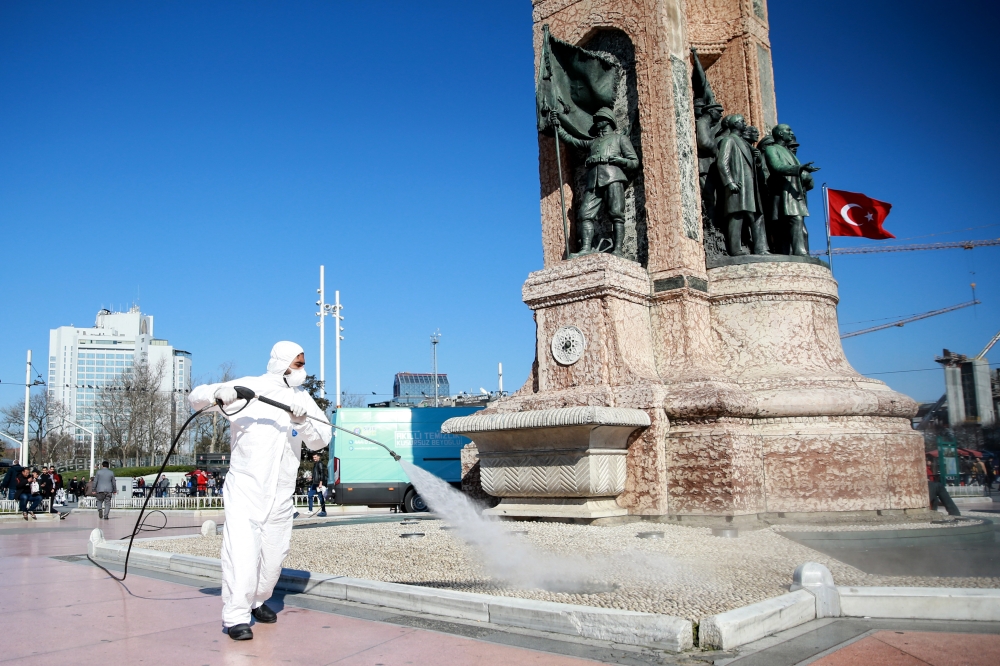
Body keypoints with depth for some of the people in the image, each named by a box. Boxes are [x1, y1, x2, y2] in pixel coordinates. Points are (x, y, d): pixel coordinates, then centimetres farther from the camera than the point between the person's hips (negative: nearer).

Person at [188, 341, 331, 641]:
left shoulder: (303, 399, 6)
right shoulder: (249, 387, -4)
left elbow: (320, 441, -4)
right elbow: (196, 396, -3)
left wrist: (303, 420, -22)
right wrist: (219, 393, -24)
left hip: (281, 495, 4)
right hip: (245, 489, -4)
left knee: (274, 554, 11)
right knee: (242, 552, -14)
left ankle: (258, 601, 33)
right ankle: (236, 616, -4)